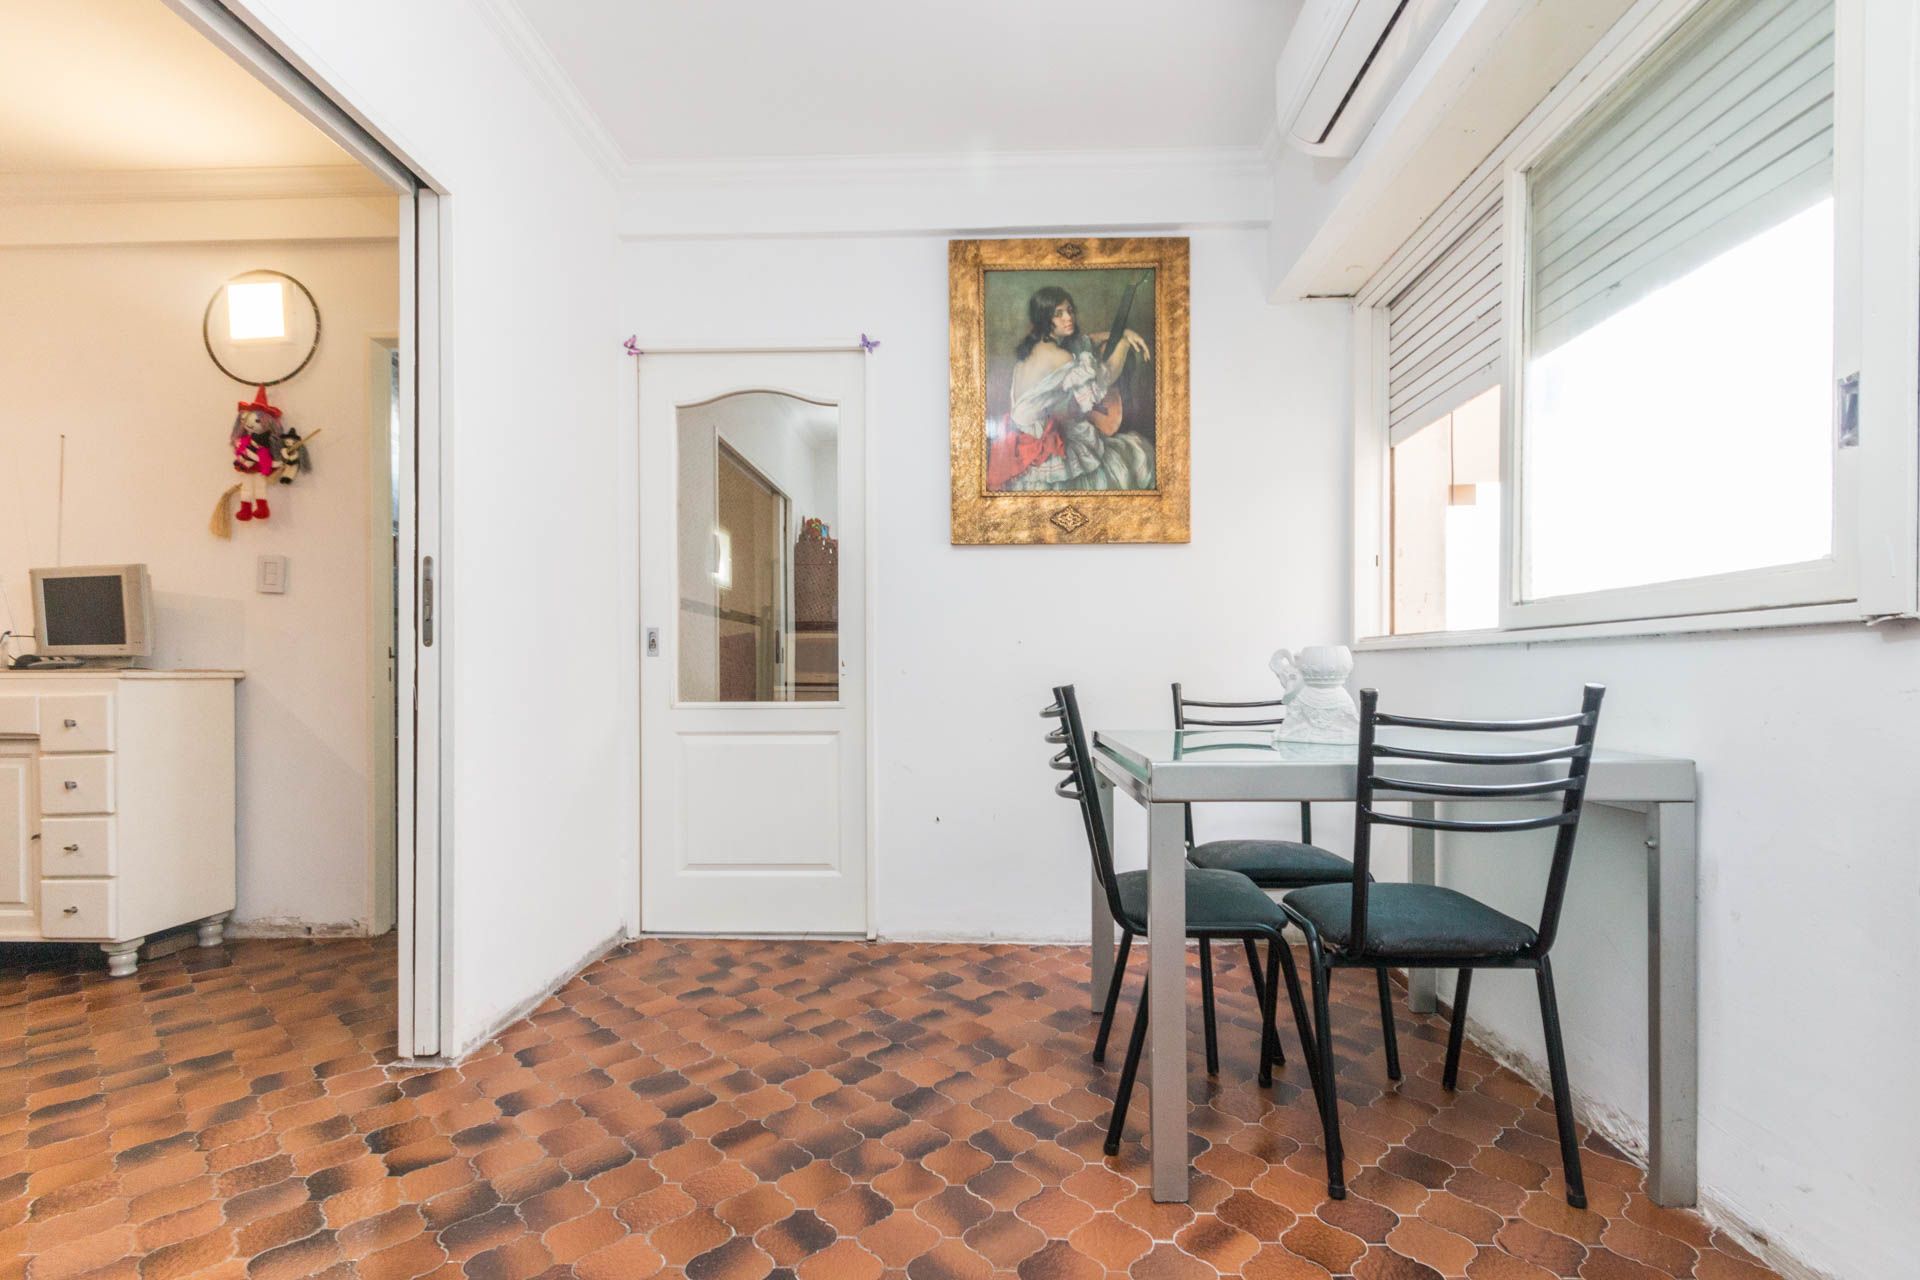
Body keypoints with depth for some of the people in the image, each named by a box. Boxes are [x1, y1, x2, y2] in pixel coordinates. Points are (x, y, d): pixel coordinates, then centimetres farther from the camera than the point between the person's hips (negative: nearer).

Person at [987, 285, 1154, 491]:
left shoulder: (1036, 344, 4)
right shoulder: (1054, 355, -24)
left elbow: (1085, 341, 18)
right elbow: (1108, 375, -15)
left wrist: (1123, 333, 5)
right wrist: (1125, 341, 1)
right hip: (1040, 444, -9)